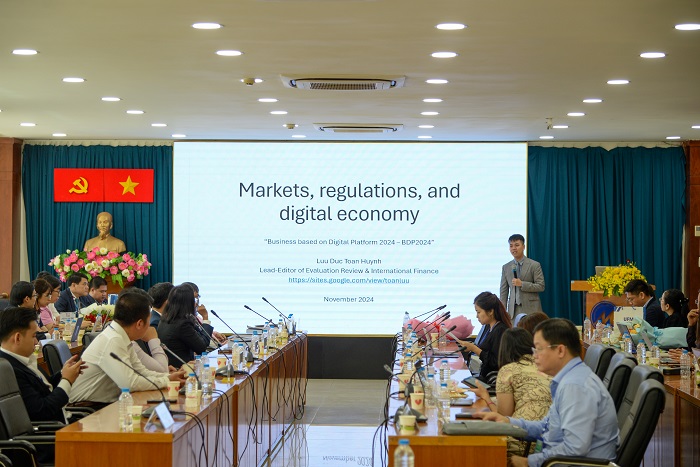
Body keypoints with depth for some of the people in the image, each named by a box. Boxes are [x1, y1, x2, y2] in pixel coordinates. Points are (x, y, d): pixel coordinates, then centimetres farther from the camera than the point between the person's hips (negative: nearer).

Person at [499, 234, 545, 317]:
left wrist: (522, 284, -14)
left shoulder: (534, 265, 2)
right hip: (513, 310, 3)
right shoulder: (506, 267, 12)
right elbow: (504, 292, 11)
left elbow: (541, 286, -3)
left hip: (530, 310, -3)